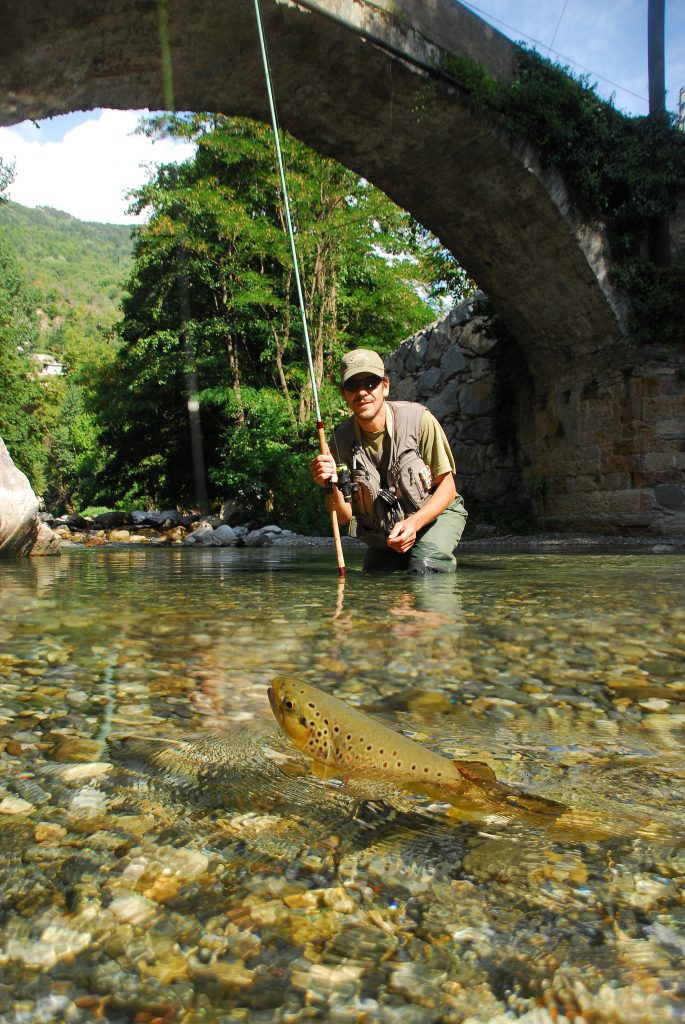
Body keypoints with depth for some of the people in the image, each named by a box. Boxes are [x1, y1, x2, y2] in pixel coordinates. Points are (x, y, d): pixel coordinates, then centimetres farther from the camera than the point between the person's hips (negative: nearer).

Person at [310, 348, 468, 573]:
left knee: (424, 570, -26)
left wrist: (414, 523, -31)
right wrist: (332, 487, -32)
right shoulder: (340, 440, -13)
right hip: (382, 534, 3)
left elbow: (447, 487, -15)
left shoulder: (418, 419, -22)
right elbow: (343, 517, -11)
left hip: (436, 514, -3)